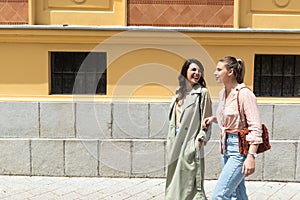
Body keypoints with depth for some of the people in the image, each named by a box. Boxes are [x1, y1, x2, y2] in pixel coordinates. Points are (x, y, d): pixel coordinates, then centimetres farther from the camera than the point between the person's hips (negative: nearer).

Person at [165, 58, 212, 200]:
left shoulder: (202, 92, -5)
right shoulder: (179, 93, 14)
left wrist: (200, 140, -14)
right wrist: (170, 140, 13)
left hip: (191, 143, -7)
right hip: (176, 143, 7)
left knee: (190, 183, -3)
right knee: (175, 182, 13)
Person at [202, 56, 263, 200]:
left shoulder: (244, 94, -16)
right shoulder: (223, 93, 10)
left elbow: (255, 128, -20)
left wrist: (251, 156, -27)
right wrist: (213, 118, 6)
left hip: (239, 149, -9)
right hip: (226, 146, 9)